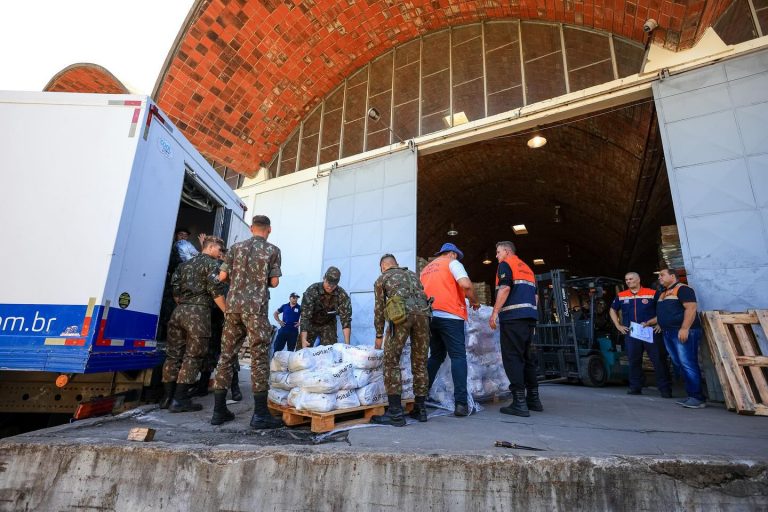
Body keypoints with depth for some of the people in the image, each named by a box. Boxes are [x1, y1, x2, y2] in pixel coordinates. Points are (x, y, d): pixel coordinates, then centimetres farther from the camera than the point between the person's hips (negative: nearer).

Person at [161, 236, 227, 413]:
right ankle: (180, 400, -1)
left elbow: (175, 290, 17)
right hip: (198, 312, -7)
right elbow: (216, 291, -11)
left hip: (179, 311, 7)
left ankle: (167, 397, 16)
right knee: (193, 356, -2)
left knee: (173, 354, 10)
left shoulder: (185, 264, 21)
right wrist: (227, 312, -6)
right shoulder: (211, 263, -1)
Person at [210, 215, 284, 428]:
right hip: (256, 307, -4)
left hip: (233, 305, 4)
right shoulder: (273, 250, 3)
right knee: (259, 357, -3)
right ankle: (260, 414, -3)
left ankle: (219, 410, 14)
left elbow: (222, 276, 8)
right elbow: (274, 282, 0)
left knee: (227, 355, 9)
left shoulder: (236, 247, 12)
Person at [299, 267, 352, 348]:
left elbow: (345, 318, -24)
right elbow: (305, 316, -31)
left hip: (328, 324, 1)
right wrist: (303, 340, -42)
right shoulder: (312, 291, -27)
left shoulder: (342, 295, -22)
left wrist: (347, 343, -34)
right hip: (311, 324, -1)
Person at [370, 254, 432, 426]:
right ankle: (420, 409, 21)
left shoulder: (381, 279, 23)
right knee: (420, 362, 13)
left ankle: (395, 413, 0)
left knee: (392, 361, 2)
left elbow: (379, 309, 21)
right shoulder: (413, 275, 34)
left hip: (401, 313, -4)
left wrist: (379, 336, 29)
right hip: (423, 312, 5)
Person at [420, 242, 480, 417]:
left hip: (429, 316, 6)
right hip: (449, 316, -6)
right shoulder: (452, 263, 3)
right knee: (458, 357, -3)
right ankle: (461, 403, -9)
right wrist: (474, 301, 3)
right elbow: (466, 284, -12)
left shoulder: (426, 269, 22)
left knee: (436, 356, 17)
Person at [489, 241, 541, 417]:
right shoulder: (527, 268, 25)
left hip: (513, 316, -8)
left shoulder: (505, 264, 0)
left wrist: (494, 312, -14)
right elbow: (534, 295, 23)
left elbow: (504, 288, -14)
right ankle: (533, 399, 18)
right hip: (530, 316, 8)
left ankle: (519, 402, -9)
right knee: (527, 357, 14)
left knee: (512, 358, -7)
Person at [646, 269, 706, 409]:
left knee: (688, 364, -10)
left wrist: (684, 328, -24)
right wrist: (648, 323, 24)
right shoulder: (662, 293, 23)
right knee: (679, 365, 8)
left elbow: (691, 308, -15)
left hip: (683, 332, -9)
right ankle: (692, 395, 13)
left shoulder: (682, 289, -4)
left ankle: (698, 398, -5)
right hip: (668, 333, 9)